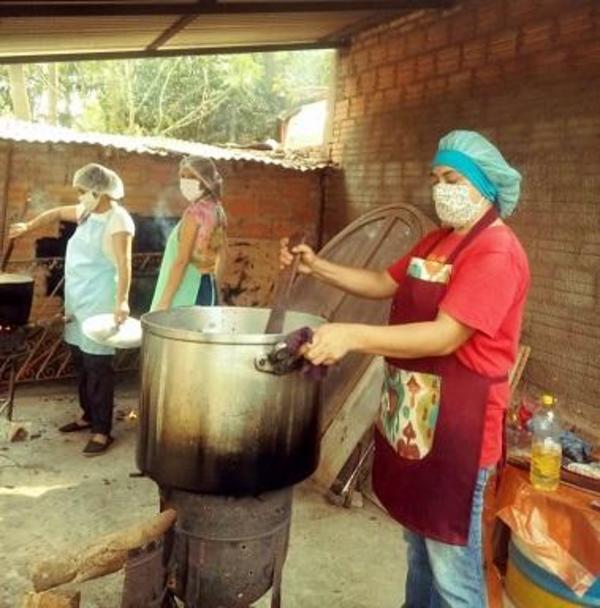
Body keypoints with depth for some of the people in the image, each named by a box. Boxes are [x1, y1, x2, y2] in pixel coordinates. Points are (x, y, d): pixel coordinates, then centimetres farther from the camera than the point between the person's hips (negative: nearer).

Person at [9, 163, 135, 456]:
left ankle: (102, 431, 2)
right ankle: (88, 416, 30)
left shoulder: (118, 219, -16)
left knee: (98, 367, -5)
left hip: (99, 304, -8)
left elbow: (124, 264, -27)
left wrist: (122, 301, -37)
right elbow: (57, 213, 29)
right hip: (77, 301, 8)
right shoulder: (87, 212, 9)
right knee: (81, 362, 16)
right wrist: (28, 227, 21)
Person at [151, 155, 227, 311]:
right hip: (209, 288, 9)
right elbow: (221, 256, 17)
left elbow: (181, 260, -18)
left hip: (189, 290, -9)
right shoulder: (217, 210, 10)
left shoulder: (195, 211, -14)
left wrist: (164, 302, -16)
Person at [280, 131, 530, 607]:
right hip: (414, 415, 9)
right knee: (419, 541, 24)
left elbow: (445, 337, -26)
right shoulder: (438, 241, 13)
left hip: (457, 425, -9)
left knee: (451, 566, 4)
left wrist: (354, 336, -33)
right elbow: (384, 283, 19)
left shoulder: (497, 253, -18)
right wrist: (318, 267, 7)